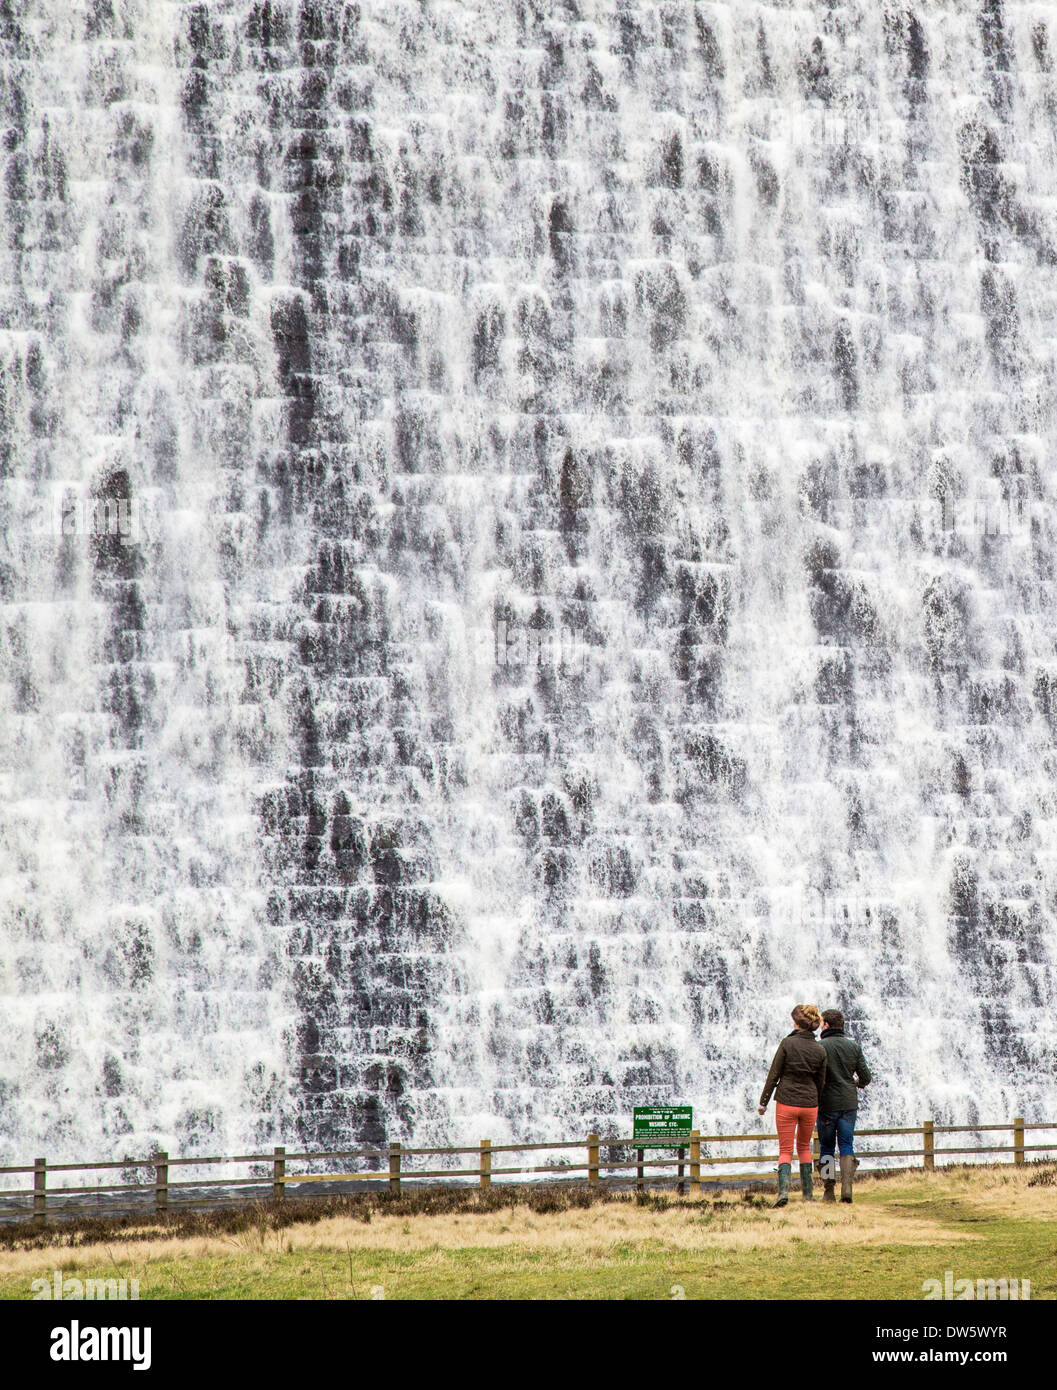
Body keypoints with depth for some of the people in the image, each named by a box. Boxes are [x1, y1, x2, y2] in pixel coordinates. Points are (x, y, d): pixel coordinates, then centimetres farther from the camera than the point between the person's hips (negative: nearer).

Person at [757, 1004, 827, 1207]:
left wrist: (763, 1102, 2)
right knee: (804, 1146, 21)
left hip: (786, 1102, -3)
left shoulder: (788, 1043, -10)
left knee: (785, 1150, 3)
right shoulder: (820, 1050, 0)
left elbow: (774, 1075, -7)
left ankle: (783, 1190, -18)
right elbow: (821, 1082, 7)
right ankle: (808, 1192, 19)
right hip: (809, 1104, 3)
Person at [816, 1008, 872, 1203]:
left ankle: (828, 1191, 5)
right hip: (849, 1103, 3)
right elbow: (866, 1077, 5)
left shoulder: (820, 1046, -9)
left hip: (827, 1104, -3)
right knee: (847, 1146, 6)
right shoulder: (853, 1046, 4)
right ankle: (847, 1187, -10)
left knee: (826, 1148, 7)